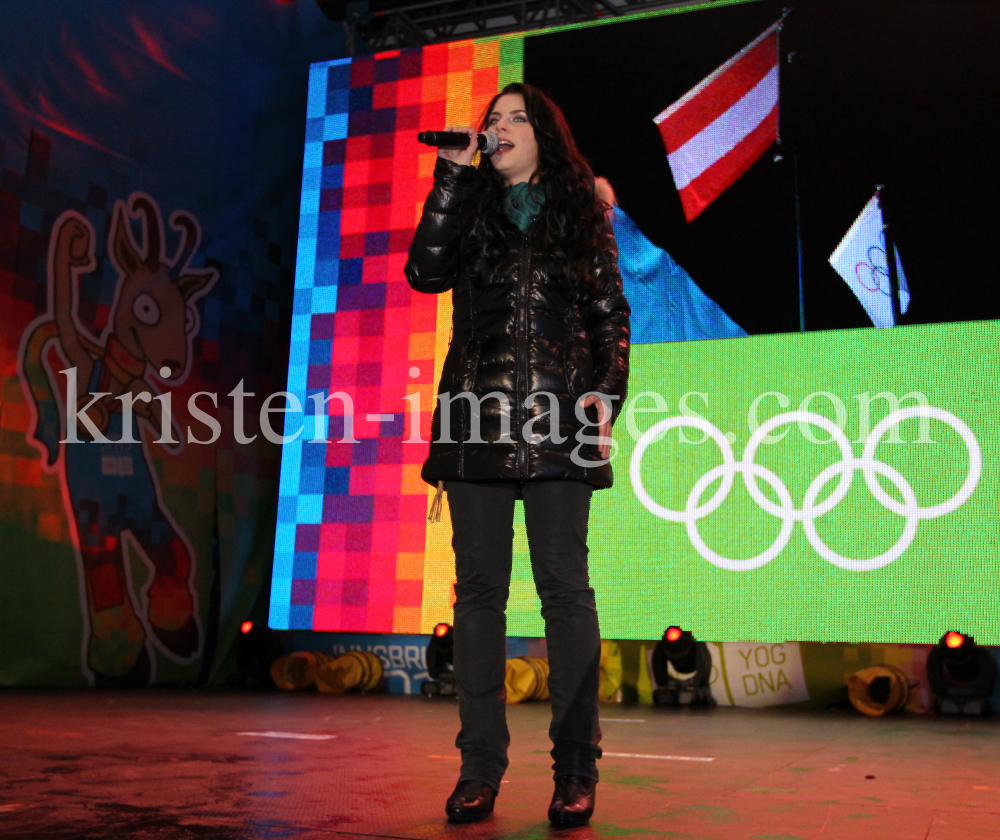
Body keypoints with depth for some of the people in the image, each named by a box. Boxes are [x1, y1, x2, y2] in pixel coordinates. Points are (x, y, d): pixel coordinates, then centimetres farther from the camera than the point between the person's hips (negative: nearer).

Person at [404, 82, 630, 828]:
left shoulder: (582, 210, 13)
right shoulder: (470, 207, 17)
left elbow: (611, 313, 9)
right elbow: (426, 272, -1)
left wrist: (606, 398, -4)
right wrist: (451, 177, 0)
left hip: (558, 421, -2)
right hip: (477, 417, 2)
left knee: (563, 586, -3)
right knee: (478, 589, 3)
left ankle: (576, 770, 6)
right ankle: (480, 767, 11)